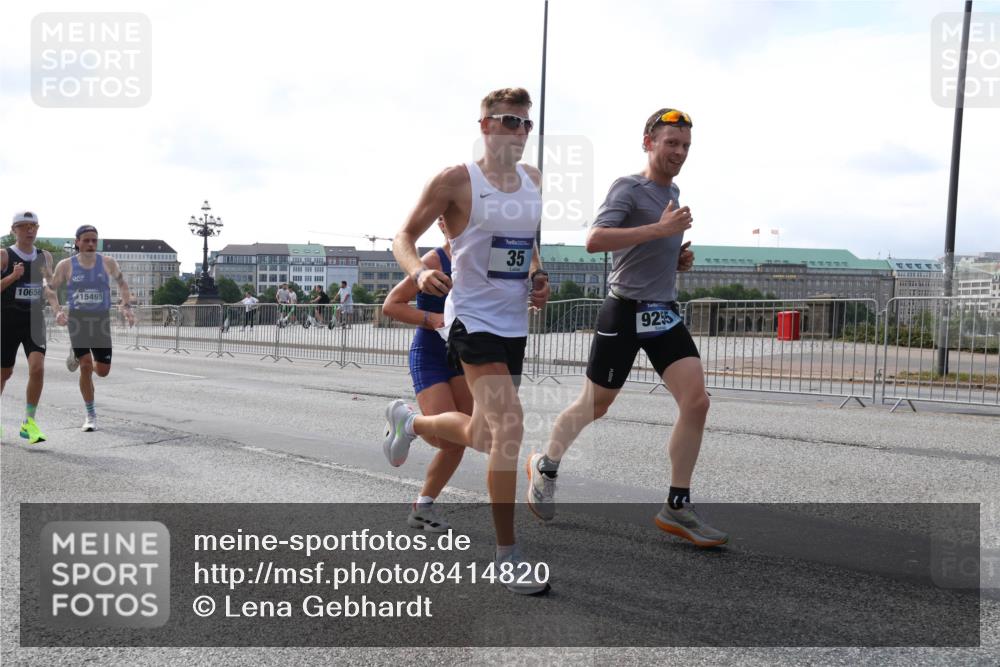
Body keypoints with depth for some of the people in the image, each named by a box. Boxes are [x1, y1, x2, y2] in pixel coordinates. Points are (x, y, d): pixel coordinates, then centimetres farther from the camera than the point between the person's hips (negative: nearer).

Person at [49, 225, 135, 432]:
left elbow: (122, 283, 16)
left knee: (103, 371, 2)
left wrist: (127, 307, 3)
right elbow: (50, 290, 6)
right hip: (77, 320, -2)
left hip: (101, 321, 2)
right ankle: (90, 414, 1)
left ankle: (78, 357, 37)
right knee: (86, 367, -14)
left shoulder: (108, 263, 1)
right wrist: (56, 312, -10)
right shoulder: (66, 265, -2)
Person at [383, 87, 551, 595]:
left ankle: (409, 422, 48)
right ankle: (507, 554, -7)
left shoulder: (535, 181, 11)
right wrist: (418, 272, -24)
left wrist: (538, 279, 6)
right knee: (509, 427, -20)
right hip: (473, 319, -7)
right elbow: (404, 237, -4)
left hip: (514, 323, 7)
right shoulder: (455, 181, -8)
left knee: (482, 436, 16)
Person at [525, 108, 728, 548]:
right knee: (594, 407, 7)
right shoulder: (629, 188, -10)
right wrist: (660, 229, -28)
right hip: (625, 312, -7)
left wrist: (679, 259, 9)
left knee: (696, 401, -10)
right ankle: (545, 467, 34)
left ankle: (677, 507, -2)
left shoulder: (673, 193, 16)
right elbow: (594, 240, -26)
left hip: (664, 313, 7)